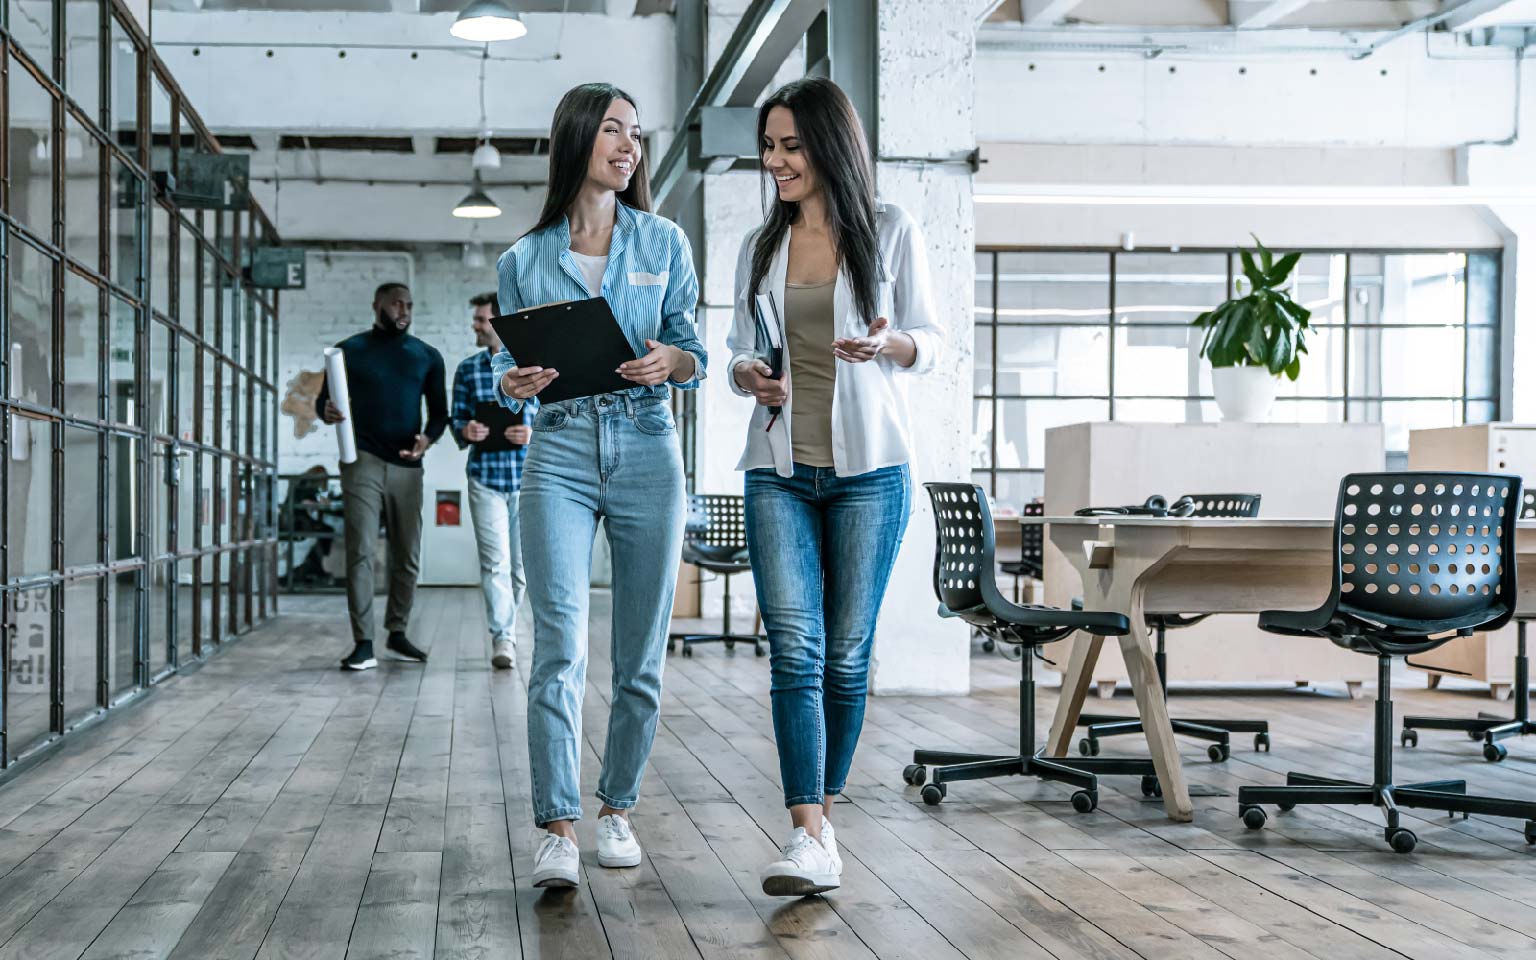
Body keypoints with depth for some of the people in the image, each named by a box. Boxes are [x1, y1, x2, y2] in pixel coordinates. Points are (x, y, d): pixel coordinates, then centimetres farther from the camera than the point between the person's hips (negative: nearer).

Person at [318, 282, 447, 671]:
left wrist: (428, 438, -9)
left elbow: (439, 410, 13)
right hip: (363, 462, -3)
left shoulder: (427, 357, 12)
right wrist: (327, 411, -17)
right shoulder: (350, 351, 6)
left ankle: (398, 633, 21)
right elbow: (323, 399, 7)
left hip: (407, 467, 3)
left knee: (407, 557, 6)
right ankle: (363, 644, -12)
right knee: (361, 552, -10)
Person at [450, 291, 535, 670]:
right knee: (494, 562, -9)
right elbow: (456, 421, 10)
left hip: (528, 478, 0)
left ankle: (506, 625, 28)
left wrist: (534, 434, -16)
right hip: (485, 478, 0)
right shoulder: (467, 369, 8)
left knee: (522, 565, 9)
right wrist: (466, 432, -13)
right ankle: (503, 639, -7)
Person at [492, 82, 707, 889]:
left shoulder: (664, 243, 9)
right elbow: (508, 365, 12)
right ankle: (558, 829, -11)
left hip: (646, 451, 1)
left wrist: (668, 360, -13)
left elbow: (694, 353, 9)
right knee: (559, 648, -11)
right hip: (559, 453, -1)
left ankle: (617, 808, 20)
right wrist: (514, 384, -11)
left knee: (641, 654, 5)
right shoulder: (523, 261, 8)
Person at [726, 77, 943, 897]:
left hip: (869, 467, -2)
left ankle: (822, 812, 19)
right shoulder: (759, 248, 14)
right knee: (794, 646, -11)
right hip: (780, 468, 2)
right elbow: (739, 349, 17)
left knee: (846, 651, 4)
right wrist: (747, 376, -7)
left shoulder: (891, 234, 4)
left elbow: (930, 341, 6)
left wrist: (887, 345, -16)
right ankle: (809, 838, -16)